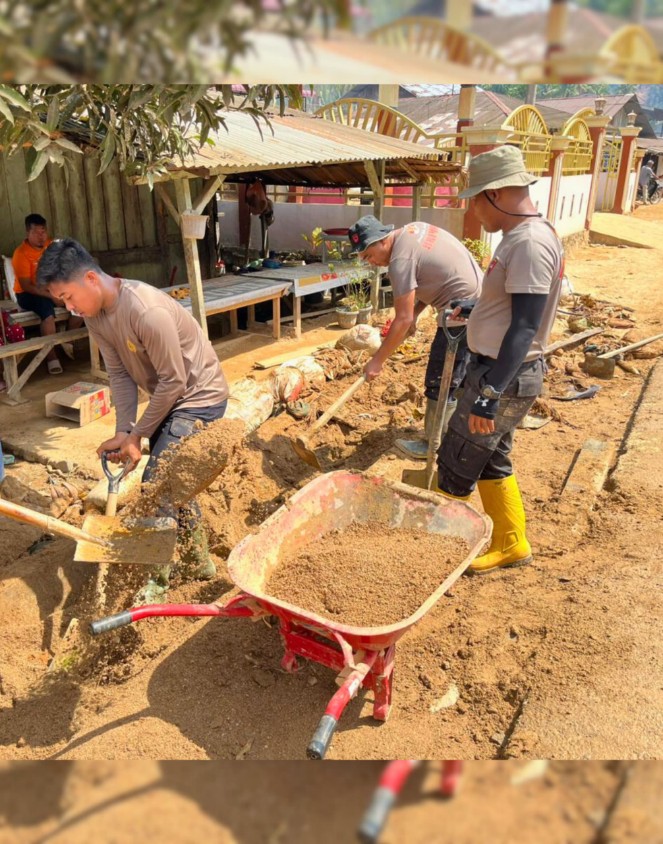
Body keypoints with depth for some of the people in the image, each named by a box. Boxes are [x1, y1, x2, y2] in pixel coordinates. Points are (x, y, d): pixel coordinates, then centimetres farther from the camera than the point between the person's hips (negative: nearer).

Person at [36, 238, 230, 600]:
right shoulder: (95, 315, -5)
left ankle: (157, 577, 9)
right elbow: (120, 374, -2)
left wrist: (136, 435, -15)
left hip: (199, 397, -9)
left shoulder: (146, 310, -32)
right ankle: (198, 563, 34)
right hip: (167, 396, 9)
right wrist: (123, 433, -12)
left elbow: (174, 381, -25)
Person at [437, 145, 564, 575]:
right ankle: (511, 545, 33)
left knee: (455, 467, 1)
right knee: (490, 462, 19)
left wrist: (490, 395, -29)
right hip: (499, 370, 10)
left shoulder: (531, 242, -21)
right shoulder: (524, 236, 11)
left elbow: (524, 328, -27)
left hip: (506, 377, -10)